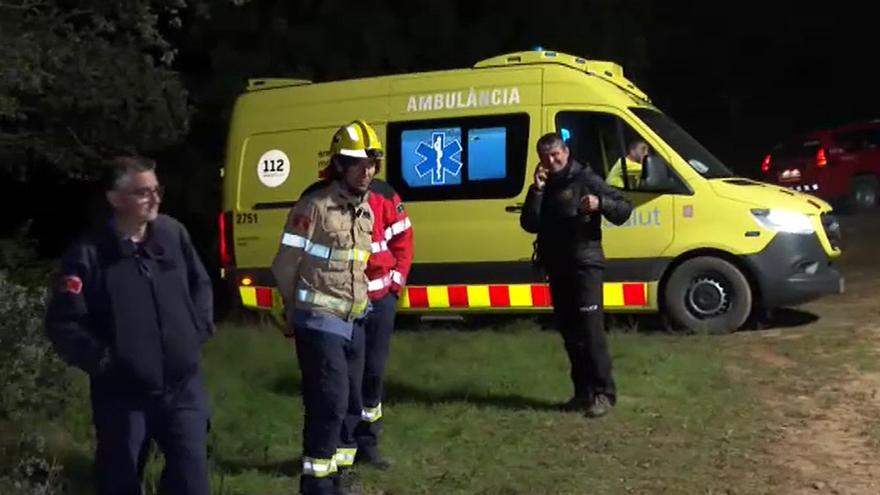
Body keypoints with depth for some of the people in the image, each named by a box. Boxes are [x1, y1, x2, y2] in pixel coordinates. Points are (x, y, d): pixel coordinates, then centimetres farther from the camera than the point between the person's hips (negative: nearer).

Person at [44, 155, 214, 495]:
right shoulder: (89, 253, -15)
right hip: (123, 395, -3)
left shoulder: (173, 233, -1)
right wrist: (102, 360, -13)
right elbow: (62, 324, -12)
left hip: (183, 386, 3)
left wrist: (200, 329, 4)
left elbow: (201, 285, 14)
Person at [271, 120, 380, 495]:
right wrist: (296, 312, 2)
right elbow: (285, 266, -10)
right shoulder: (315, 206, -15)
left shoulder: (366, 211, 9)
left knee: (351, 405, 13)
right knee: (330, 404, -9)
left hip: (354, 322, 8)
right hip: (320, 322, -8)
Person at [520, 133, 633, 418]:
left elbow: (624, 210, -8)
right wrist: (537, 190, -8)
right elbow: (529, 225, 1)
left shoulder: (585, 179, -4)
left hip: (585, 265, -6)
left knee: (591, 331, -11)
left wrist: (600, 203, -27)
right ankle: (583, 391, 17)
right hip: (557, 268, 6)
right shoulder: (544, 187, 14)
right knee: (570, 333, 9)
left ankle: (603, 393, -8)